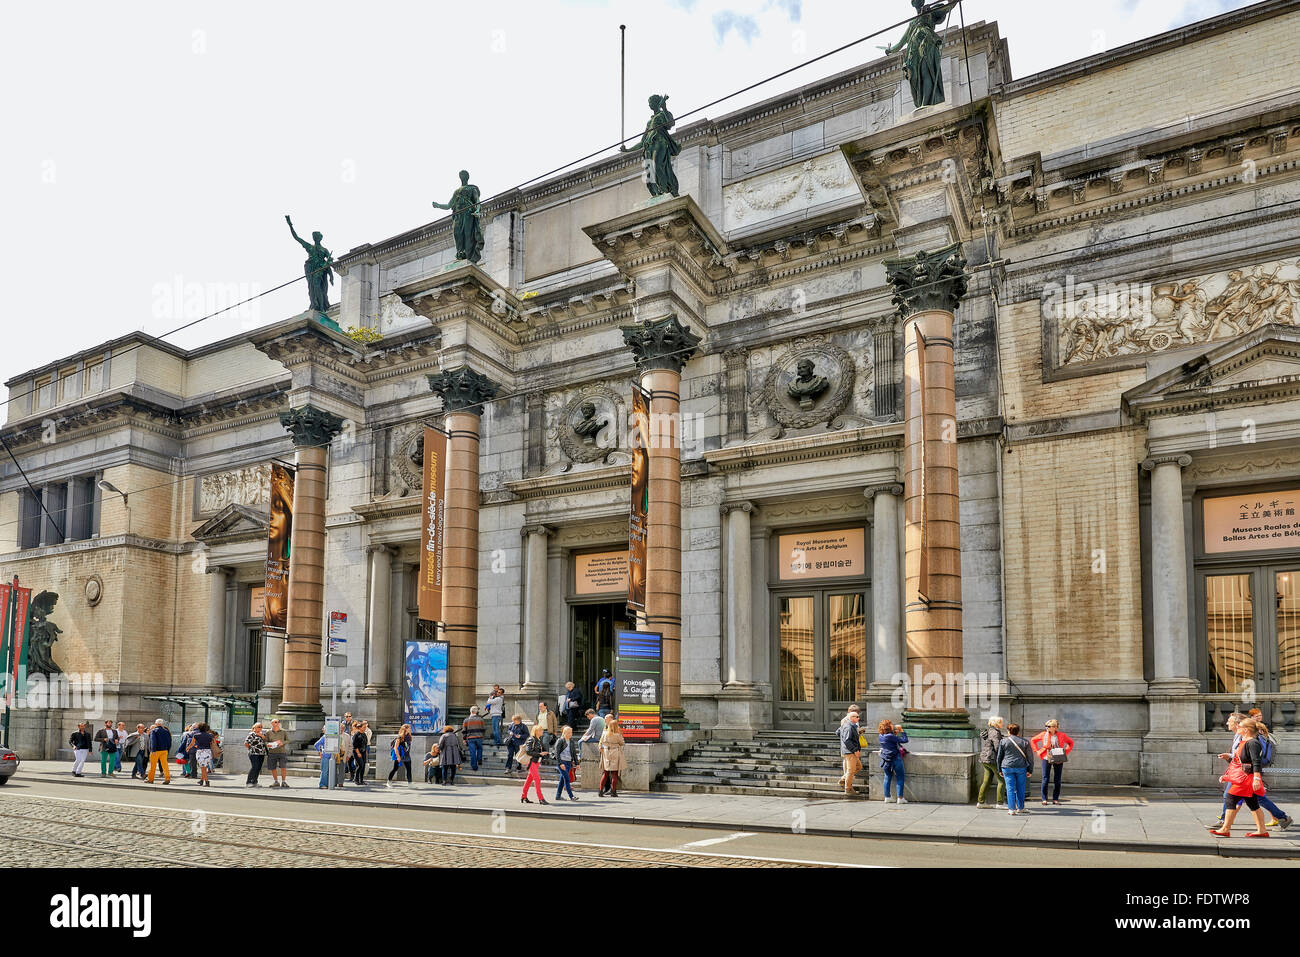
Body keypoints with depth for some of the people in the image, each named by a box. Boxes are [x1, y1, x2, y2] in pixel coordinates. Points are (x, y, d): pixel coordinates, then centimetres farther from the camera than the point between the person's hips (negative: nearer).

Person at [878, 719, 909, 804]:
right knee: (900, 778, 4)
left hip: (886, 760, 7)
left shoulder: (880, 736, 1)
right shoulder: (890, 736, -21)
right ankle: (900, 798, 3)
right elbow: (905, 740, -17)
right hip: (895, 758, -7)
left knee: (887, 778, 14)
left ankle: (887, 797, 15)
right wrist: (901, 730, -8)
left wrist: (895, 733, 11)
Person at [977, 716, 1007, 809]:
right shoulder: (995, 732, -13)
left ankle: (980, 802, 14)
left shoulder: (988, 731, 15)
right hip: (993, 759, -9)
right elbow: (998, 747, -21)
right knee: (1002, 780, -3)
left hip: (985, 759, 9)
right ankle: (1000, 803, -2)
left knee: (987, 781, 12)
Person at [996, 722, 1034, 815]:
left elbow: (999, 757, 6)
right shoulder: (1025, 742, 5)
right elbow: (1030, 757, 6)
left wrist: (999, 769, 14)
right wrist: (1030, 770, 11)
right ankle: (1020, 808, 19)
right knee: (1020, 789, 12)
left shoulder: (1003, 741, 2)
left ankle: (1012, 809, -2)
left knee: (1010, 788, 1)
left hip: (1007, 767, -1)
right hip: (1021, 768, 1)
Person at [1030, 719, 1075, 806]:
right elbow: (1032, 740, 13)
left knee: (1057, 780, 3)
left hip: (1058, 760, 1)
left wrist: (1066, 752, 5)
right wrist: (1037, 751, 5)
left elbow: (1071, 742, 17)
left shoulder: (1062, 735, 2)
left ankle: (1055, 799, 13)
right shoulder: (1043, 734, 2)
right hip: (1046, 759, -1)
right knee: (1045, 779, -5)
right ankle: (1044, 799, 2)